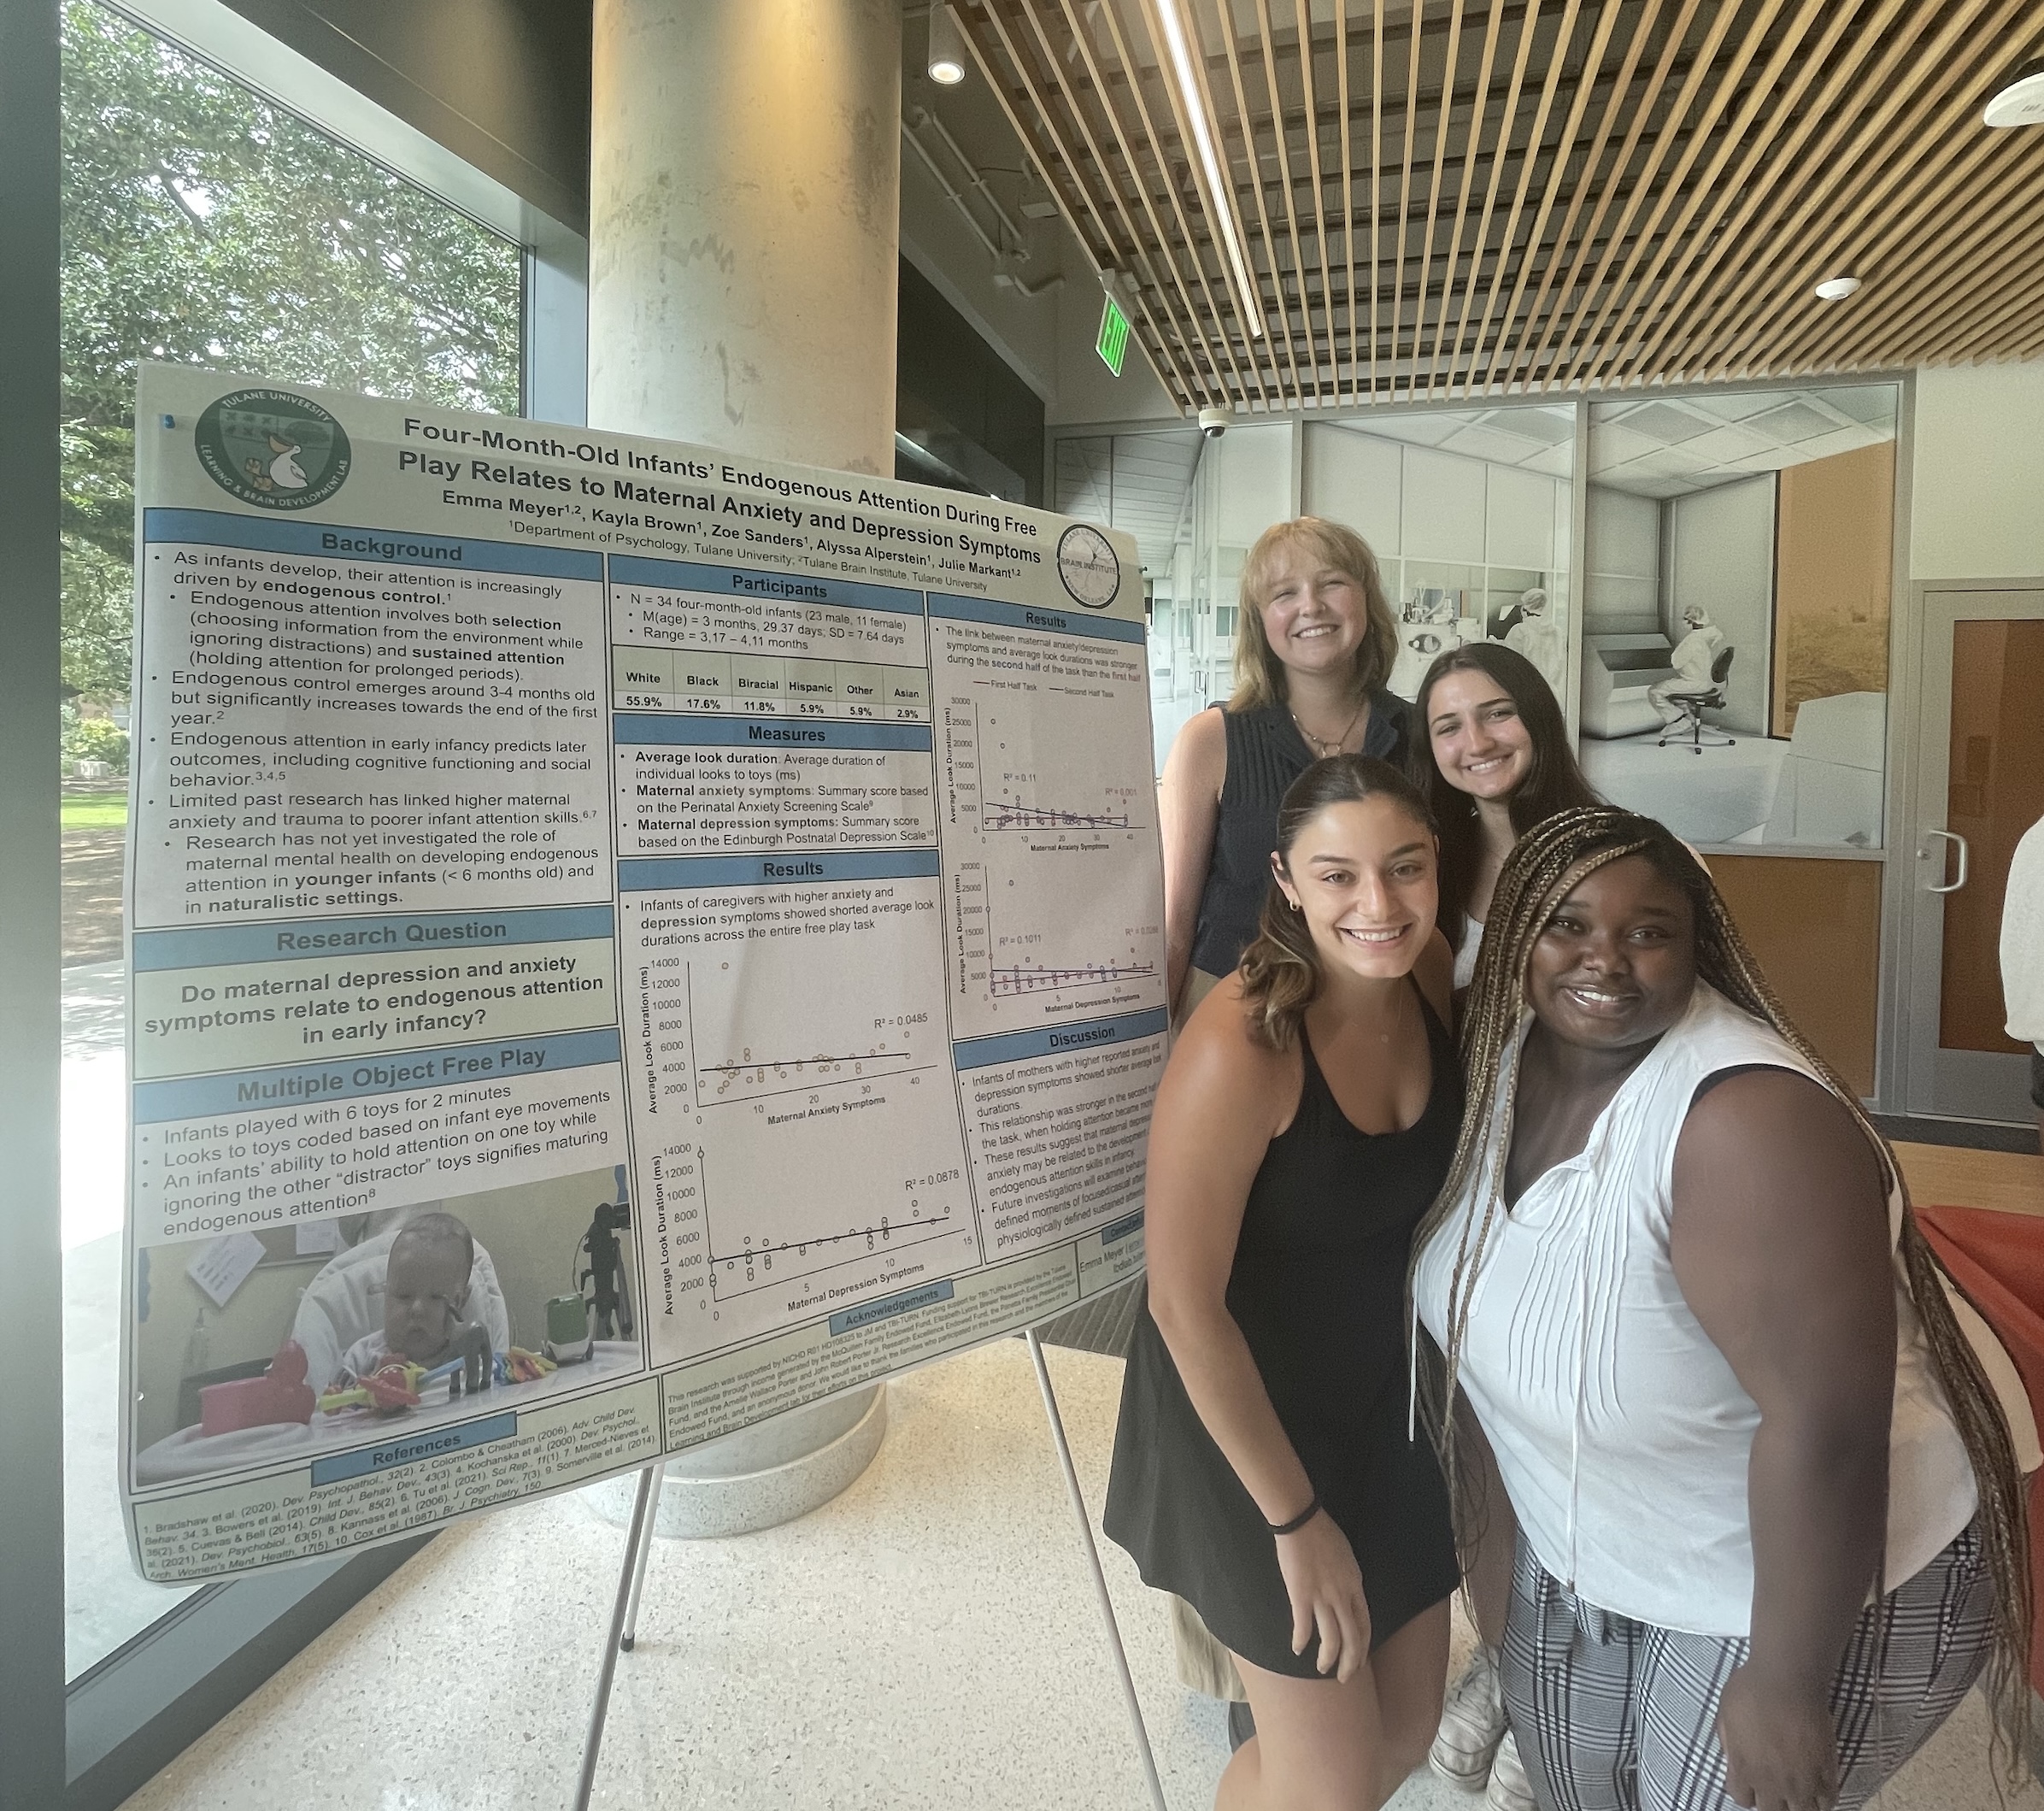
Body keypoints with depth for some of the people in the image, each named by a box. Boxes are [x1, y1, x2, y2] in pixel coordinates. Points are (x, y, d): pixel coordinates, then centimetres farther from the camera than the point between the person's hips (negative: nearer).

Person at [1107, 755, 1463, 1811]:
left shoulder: (1429, 974, -9)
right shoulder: (1241, 1046, -31)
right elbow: (1184, 1305, -23)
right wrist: (1296, 1519, -14)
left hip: (1387, 1396, 7)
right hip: (1245, 1416, -6)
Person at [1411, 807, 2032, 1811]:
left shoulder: (1751, 1121, -34)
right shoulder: (1505, 1056, -10)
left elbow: (1826, 1428, -32)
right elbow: (1485, 1271, 4)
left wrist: (1785, 1682, -23)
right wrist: (1460, 1435, 12)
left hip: (1809, 1577, -6)